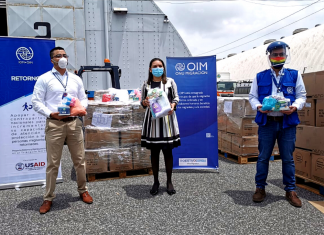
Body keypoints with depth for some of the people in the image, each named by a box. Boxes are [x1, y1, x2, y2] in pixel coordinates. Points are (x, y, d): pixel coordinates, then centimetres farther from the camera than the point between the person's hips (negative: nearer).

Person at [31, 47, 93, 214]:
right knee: (53, 163, 2)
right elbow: (36, 101, -1)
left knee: (79, 160, 9)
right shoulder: (44, 79, 3)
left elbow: (84, 99, 17)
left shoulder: (76, 79, 15)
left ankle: (83, 191, 27)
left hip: (74, 123, 3)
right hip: (54, 124, -3)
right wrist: (50, 114, -15)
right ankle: (48, 198, 16)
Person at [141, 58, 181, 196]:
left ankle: (169, 182, 18)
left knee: (168, 151, 4)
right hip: (152, 119, 1)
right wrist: (145, 102, -11)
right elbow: (142, 102, 12)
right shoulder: (146, 85, 8)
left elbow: (176, 97, 6)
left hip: (166, 119, -1)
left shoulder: (170, 82, 5)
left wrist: (173, 105, -14)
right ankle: (156, 182, 20)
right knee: (154, 152, 6)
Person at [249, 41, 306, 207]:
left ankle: (290, 190, 21)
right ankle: (260, 188, 19)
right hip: (266, 122, 0)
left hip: (287, 122, 0)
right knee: (263, 157, 6)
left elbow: (301, 95, 9)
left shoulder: (294, 75, 9)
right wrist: (258, 106, -11)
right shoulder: (260, 77, 8)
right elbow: (253, 96, 9)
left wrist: (295, 106, -11)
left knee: (288, 158, 7)